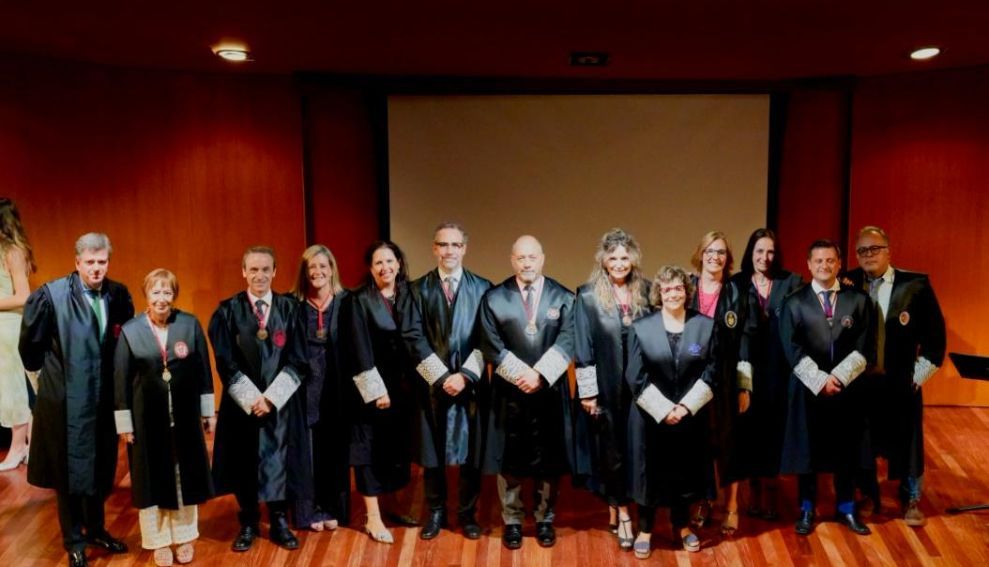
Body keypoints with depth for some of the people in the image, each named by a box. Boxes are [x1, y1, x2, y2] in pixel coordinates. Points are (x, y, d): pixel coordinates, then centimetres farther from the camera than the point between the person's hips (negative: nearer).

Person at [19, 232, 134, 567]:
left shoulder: (119, 295, -3)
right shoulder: (51, 295, -15)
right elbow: (31, 342, -4)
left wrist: (118, 380, 5)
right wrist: (45, 369, 7)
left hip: (104, 398, 4)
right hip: (66, 399, -4)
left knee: (100, 469, 17)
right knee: (69, 472, 11)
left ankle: (96, 529, 37)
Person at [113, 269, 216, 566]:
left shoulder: (190, 324, -4)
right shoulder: (130, 330, -6)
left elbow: (204, 370, 1)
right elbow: (121, 380, -3)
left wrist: (208, 411, 3)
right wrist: (124, 423, -3)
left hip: (185, 414, 1)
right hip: (147, 417, -1)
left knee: (185, 475, 12)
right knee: (153, 478, 10)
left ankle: (184, 536, 29)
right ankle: (159, 540, 26)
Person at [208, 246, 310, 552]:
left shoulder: (289, 308, -1)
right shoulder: (228, 311, -3)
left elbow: (297, 362, -4)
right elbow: (226, 365, -5)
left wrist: (271, 397, -12)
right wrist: (251, 399, -13)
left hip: (281, 402, 0)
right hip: (243, 403, 0)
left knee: (279, 461, 8)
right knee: (245, 463, 10)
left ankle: (279, 522, 25)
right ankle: (248, 524, 27)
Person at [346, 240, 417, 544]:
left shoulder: (408, 295, 5)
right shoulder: (360, 300, -9)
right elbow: (360, 351, -13)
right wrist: (377, 390, -15)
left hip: (402, 386, 5)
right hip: (371, 387, -5)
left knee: (398, 447, 12)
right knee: (370, 448, 1)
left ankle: (392, 506, 26)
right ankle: (373, 518, 9)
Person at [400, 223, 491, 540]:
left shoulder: (482, 288, 3)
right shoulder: (418, 289, 3)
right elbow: (413, 337, -4)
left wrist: (465, 374, -12)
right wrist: (441, 375, -12)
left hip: (470, 382, 0)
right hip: (432, 382, 0)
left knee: (471, 450, 7)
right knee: (432, 452, 9)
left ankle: (468, 514, 23)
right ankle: (436, 512, 25)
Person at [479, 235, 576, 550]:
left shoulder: (563, 297, 2)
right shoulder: (494, 298, 0)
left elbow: (566, 343, -6)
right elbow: (491, 345, -6)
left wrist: (539, 375, -17)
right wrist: (520, 374, -15)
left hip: (550, 391, 1)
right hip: (508, 391, 0)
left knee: (549, 459, 9)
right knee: (509, 460, 7)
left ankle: (545, 520, 26)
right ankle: (512, 521, 22)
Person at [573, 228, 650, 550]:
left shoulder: (645, 292, 2)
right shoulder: (587, 296, -7)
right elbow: (583, 348, -7)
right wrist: (587, 392, -8)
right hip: (606, 387, -3)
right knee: (612, 447, 8)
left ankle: (617, 509, 27)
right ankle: (621, 513, 22)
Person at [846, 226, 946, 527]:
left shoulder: (916, 284, -7)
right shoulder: (848, 285, -3)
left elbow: (935, 332, -3)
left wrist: (920, 374, -5)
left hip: (901, 382, -1)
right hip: (859, 380, 2)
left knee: (907, 442, 11)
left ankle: (911, 501, 30)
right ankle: (869, 497, 32)